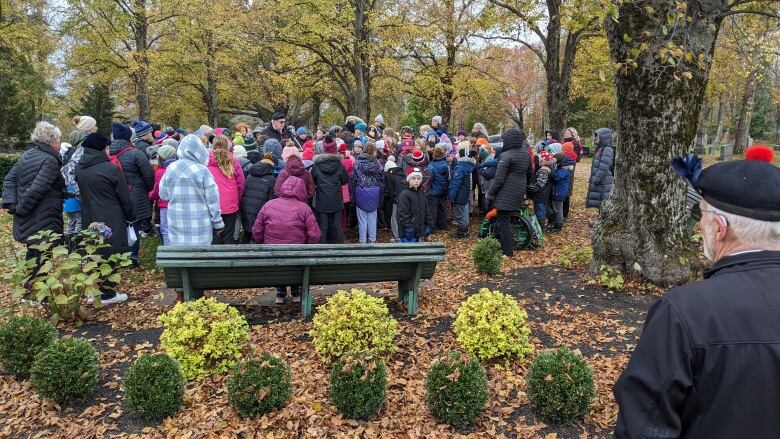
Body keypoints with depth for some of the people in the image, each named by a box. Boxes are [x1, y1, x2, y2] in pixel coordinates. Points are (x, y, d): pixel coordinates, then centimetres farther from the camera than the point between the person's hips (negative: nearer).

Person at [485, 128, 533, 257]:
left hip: (506, 195, -8)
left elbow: (499, 179, -18)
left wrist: (489, 194, -9)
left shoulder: (506, 156, -16)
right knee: (505, 220, 19)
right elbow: (530, 175, 19)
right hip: (519, 193, 8)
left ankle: (506, 250, 4)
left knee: (502, 222, 0)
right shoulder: (526, 154, 9)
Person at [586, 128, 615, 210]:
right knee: (600, 206, 15)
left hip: (603, 185, -9)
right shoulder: (600, 149, 15)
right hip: (598, 183, 9)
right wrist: (591, 181, 15)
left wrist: (594, 182, -19)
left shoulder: (607, 150, -15)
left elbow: (603, 169, -21)